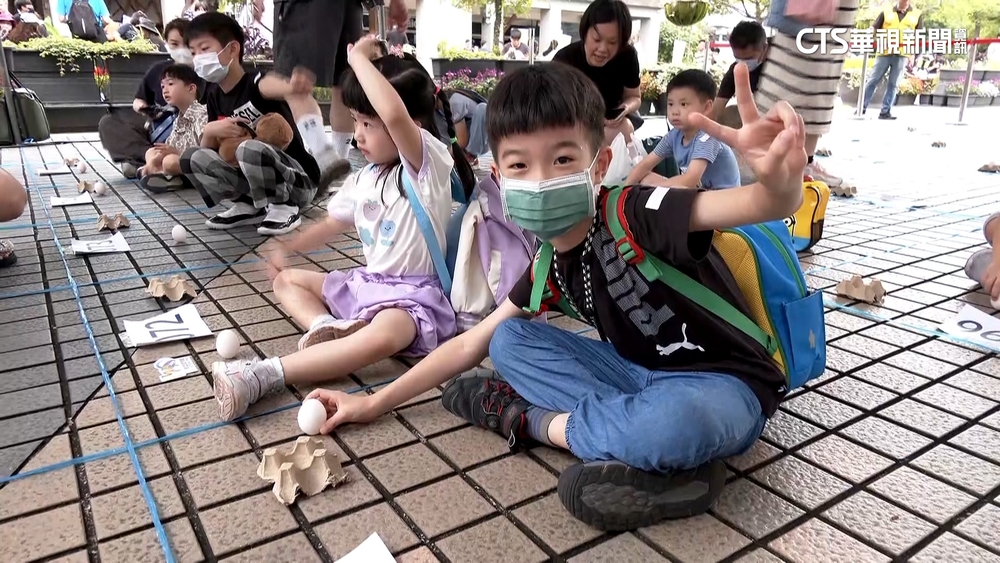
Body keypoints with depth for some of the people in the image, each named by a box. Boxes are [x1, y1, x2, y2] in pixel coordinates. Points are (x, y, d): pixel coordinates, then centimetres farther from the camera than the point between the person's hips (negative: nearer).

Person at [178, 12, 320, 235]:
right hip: (251, 179, 7)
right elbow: (209, 151, 10)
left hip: (299, 180, -7)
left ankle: (284, 207, -12)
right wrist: (210, 130, -13)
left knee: (249, 149, -35)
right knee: (192, 157, -5)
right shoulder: (214, 95, 8)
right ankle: (247, 205, 5)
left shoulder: (256, 85, -14)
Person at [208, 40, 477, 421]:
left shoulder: (427, 163, -16)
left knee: (382, 336, -42)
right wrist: (288, 248, 18)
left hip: (412, 294, -9)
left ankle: (263, 375, -42)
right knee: (285, 279, 14)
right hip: (365, 282, 9)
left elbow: (396, 114, -36)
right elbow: (335, 223, 23)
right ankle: (327, 326, -16)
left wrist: (359, 57, -24)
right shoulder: (365, 178, 9)